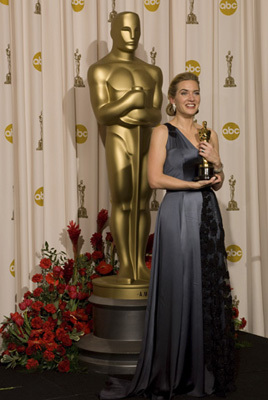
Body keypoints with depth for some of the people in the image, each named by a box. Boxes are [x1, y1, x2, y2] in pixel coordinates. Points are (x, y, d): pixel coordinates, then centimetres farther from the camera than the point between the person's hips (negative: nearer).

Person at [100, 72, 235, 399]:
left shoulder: (208, 133, 15)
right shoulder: (163, 132, 0)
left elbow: (218, 184, 15)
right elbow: (155, 178, -10)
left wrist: (216, 162, -5)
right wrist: (193, 184, -14)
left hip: (207, 215, 5)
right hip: (178, 215, -5)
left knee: (210, 290, 6)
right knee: (179, 289, -4)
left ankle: (206, 371, 17)